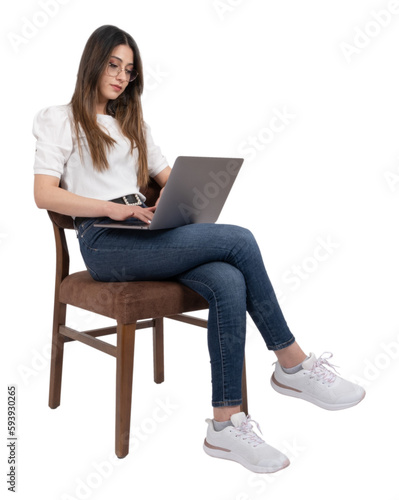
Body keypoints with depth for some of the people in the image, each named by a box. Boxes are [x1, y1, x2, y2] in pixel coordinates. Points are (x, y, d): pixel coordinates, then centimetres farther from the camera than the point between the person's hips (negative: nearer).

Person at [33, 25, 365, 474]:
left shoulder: (132, 122, 28)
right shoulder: (59, 120, 9)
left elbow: (166, 176, 25)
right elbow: (44, 194, -5)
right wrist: (112, 208, -18)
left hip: (146, 233, 6)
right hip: (104, 243, -6)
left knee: (228, 283, -28)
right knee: (239, 240, -24)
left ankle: (226, 424, -25)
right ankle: (293, 365, -12)